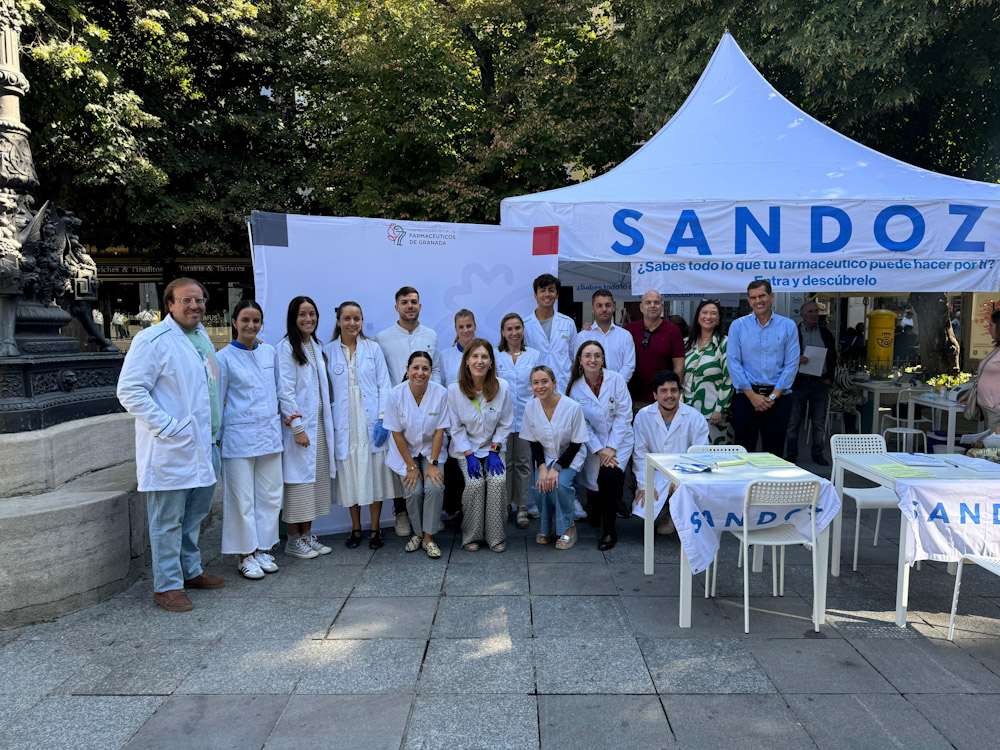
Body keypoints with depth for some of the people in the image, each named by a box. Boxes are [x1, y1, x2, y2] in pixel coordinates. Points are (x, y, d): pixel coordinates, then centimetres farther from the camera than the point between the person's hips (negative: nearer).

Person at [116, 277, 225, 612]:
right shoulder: (153, 340, -13)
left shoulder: (202, 336, 14)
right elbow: (129, 390, -17)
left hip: (203, 445, 8)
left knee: (195, 515, 19)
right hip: (170, 449, -8)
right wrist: (167, 426, -21)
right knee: (168, 521, 2)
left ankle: (191, 571, 34)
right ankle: (167, 585, 14)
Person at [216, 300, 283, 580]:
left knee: (269, 495, 10)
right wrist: (215, 437, -2)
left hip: (269, 434, 5)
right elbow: (217, 401, -2)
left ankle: (263, 549, 24)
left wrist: (282, 414, 11)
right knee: (242, 499, 3)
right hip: (239, 436, -5)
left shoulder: (270, 353, 8)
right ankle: (245, 555, 16)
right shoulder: (224, 357, -5)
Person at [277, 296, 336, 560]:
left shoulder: (317, 347, 15)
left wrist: (328, 423, 11)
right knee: (297, 480, -3)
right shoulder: (286, 348, -8)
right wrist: (297, 426, -17)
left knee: (316, 479, 10)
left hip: (319, 423, 7)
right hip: (298, 423, -7)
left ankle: (307, 535, 21)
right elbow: (285, 391, -13)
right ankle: (293, 540, 8)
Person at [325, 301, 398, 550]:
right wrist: (329, 422, -3)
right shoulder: (328, 351, 5)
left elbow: (384, 385, 2)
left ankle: (375, 528, 16)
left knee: (374, 473, 3)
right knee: (349, 475, 6)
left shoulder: (373, 348, 5)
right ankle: (356, 528, 21)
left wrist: (383, 418, -7)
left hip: (371, 423, 0)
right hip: (345, 424, 0)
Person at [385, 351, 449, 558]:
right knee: (413, 491, -17)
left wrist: (433, 463, -14)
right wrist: (411, 466, -12)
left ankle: (428, 537, -3)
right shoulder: (396, 394, -16)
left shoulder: (441, 393, -16)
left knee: (434, 486, -21)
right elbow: (397, 433, -11)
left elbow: (439, 430, -11)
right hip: (406, 450, 0)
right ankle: (417, 533, 10)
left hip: (432, 450, 0)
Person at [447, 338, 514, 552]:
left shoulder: (502, 387, -9)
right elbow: (456, 428, -5)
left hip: (493, 447, 1)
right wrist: (469, 455, -14)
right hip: (465, 448, -1)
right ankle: (471, 535, -3)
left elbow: (505, 424, 1)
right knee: (475, 482, -23)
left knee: (497, 481, -22)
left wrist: (494, 451, -9)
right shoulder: (454, 390, -11)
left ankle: (495, 535, -6)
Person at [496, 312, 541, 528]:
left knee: (524, 462, 3)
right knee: (504, 463, 3)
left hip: (527, 416, 0)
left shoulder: (535, 355, 7)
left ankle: (523, 507, 11)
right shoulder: (495, 356, 5)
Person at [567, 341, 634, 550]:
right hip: (593, 443, 2)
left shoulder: (616, 380, -7)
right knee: (596, 482, -10)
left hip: (619, 440, -2)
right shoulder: (576, 388, -2)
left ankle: (609, 531, -8)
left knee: (609, 474, -24)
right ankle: (595, 505, 31)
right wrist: (599, 450, -13)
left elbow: (624, 416, -9)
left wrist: (611, 448, -14)